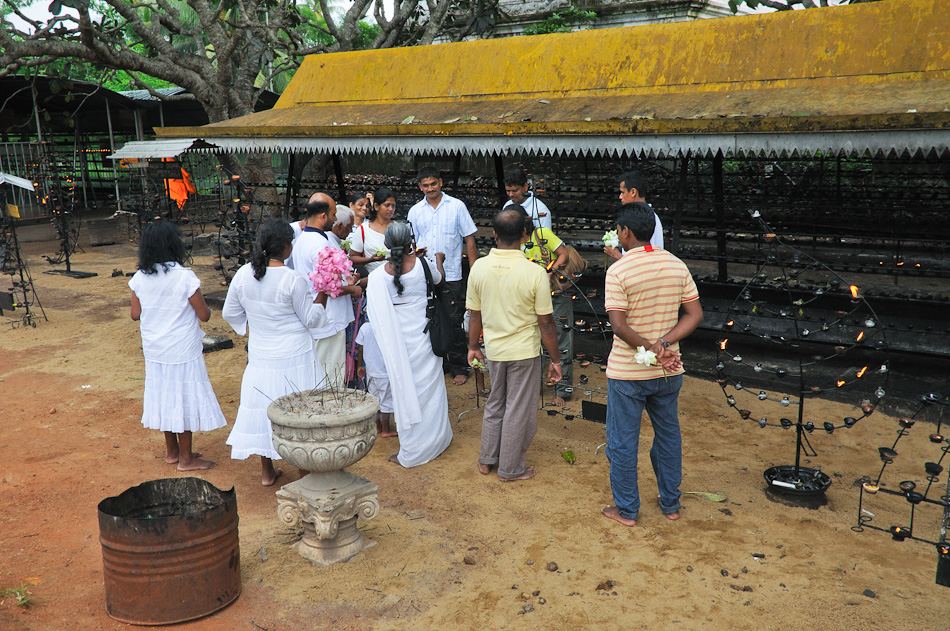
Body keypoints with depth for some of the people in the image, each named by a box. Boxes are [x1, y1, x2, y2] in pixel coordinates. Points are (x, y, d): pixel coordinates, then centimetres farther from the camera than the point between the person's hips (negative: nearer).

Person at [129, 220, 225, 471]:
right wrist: (197, 300, 6)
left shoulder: (139, 279, -4)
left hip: (154, 352, 5)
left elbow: (135, 314, 5)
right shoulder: (185, 277, -18)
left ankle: (172, 451, 30)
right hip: (183, 351, -5)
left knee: (166, 396, 17)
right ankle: (186, 459, 15)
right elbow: (204, 315, -14)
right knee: (184, 397, 5)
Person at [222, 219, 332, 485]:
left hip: (260, 355, 5)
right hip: (293, 356, -5)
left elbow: (230, 313, 9)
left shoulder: (243, 274, -4)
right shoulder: (292, 279, -18)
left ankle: (267, 472, 27)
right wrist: (323, 291, -6)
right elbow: (310, 320, -9)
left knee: (264, 406, 14)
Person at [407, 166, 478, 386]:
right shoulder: (415, 211, 10)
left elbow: (469, 239, 3)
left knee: (454, 323, 0)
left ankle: (459, 368, 13)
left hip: (451, 276, -2)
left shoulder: (456, 206, 3)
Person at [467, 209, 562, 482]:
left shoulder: (479, 267, -9)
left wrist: (473, 346, 15)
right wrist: (555, 359, -3)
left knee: (494, 405, 23)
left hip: (493, 349, 4)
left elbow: (475, 314, 0)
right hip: (524, 351, -4)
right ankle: (511, 468, 25)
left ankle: (487, 459, 34)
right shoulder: (535, 273, -20)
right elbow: (545, 322, -14)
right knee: (519, 411, 11)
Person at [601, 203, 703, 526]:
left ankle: (626, 509, 21)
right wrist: (663, 343, -11)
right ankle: (671, 504, 32)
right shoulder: (677, 265, 0)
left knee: (622, 441, 10)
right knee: (668, 434, 20)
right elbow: (695, 315, -2)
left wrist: (651, 348, -15)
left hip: (627, 373, -5)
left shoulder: (618, 271, -16)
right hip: (669, 371, 5)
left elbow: (619, 326, -22)